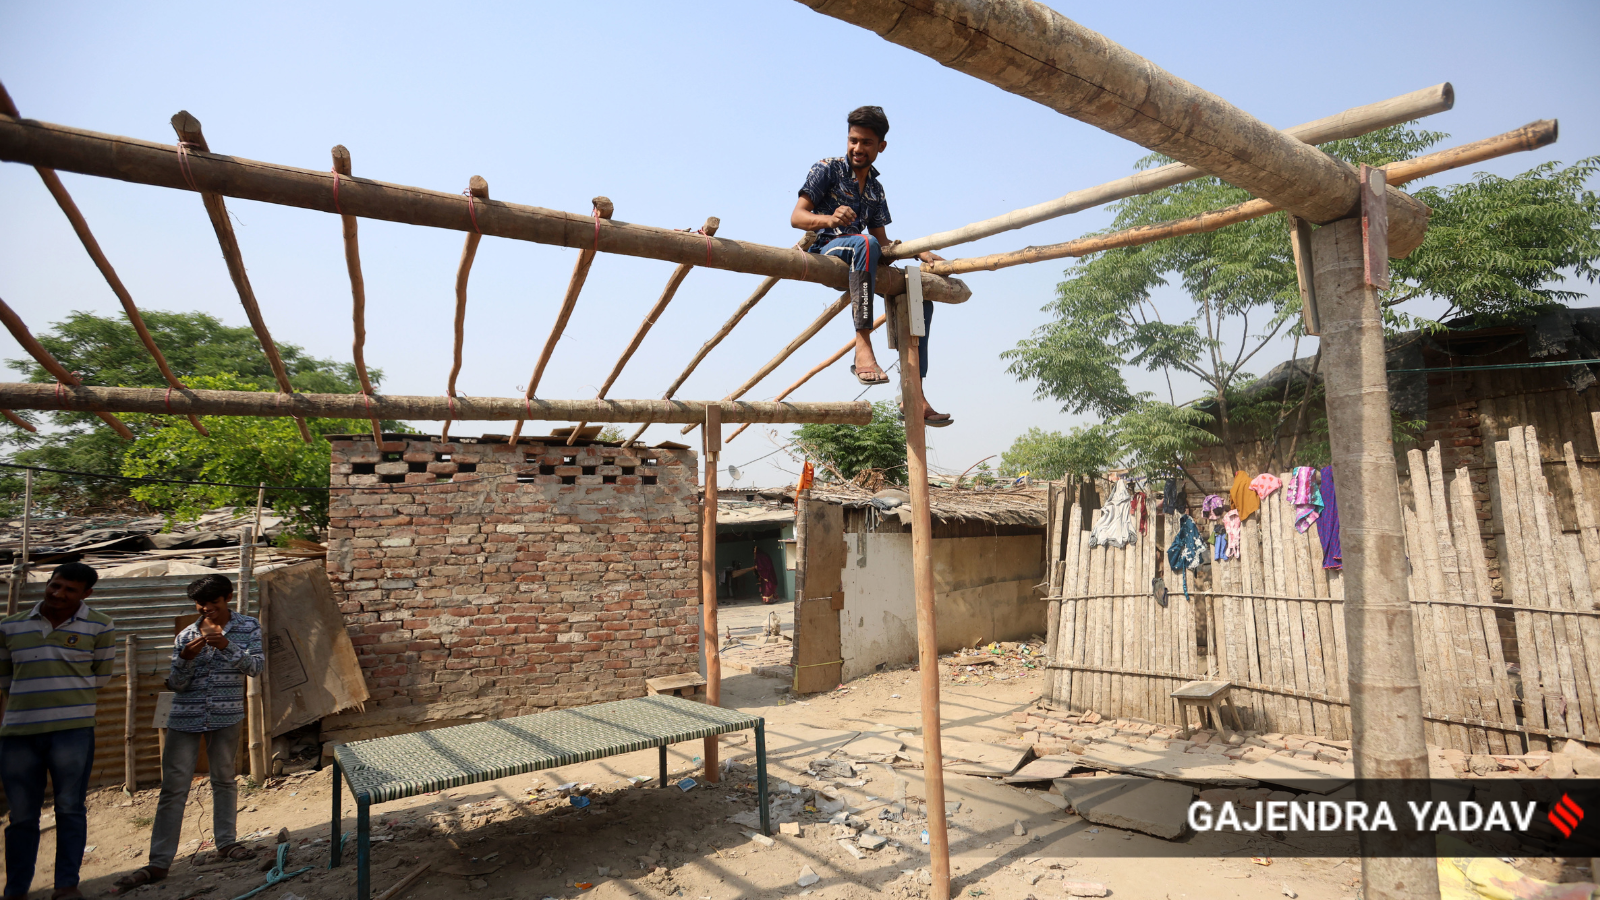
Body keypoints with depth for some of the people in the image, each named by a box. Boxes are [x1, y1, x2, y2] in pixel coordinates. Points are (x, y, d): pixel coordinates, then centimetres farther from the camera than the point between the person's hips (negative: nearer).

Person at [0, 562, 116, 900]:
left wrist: (65, 699, 5)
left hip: (73, 729, -3)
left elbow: (100, 678, 5)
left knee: (70, 808, 0)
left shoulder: (99, 626, 0)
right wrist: (32, 700, 10)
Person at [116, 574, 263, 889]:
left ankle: (226, 842, 24)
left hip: (226, 716, -1)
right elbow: (176, 684, 1)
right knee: (173, 788, 1)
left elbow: (255, 667, -12)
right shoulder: (186, 635, 3)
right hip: (185, 718, 1)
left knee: (224, 779, 11)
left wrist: (226, 645, -25)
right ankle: (159, 862, 7)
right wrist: (186, 659, -18)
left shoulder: (248, 628, -1)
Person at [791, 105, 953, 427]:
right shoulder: (828, 169, 4)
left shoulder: (875, 188, 21)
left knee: (920, 298, -3)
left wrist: (920, 252, 5)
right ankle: (863, 348, -48)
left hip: (857, 258, 7)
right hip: (825, 251, -7)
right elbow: (797, 216, -7)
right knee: (864, 242, -39)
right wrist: (829, 219, -28)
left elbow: (883, 241, 21)